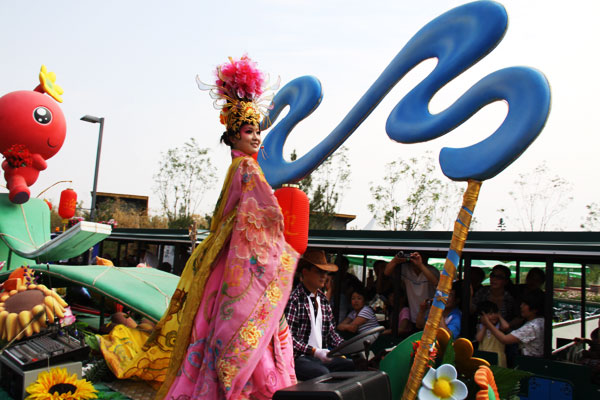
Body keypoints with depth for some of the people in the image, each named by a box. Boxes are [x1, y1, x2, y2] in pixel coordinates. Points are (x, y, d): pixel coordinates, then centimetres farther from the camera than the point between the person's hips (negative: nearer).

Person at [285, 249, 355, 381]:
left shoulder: (323, 299, 17)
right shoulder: (294, 299, -9)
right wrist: (314, 352, -20)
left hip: (321, 355, 7)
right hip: (298, 358, -7)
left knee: (351, 365, -17)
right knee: (323, 373, -33)